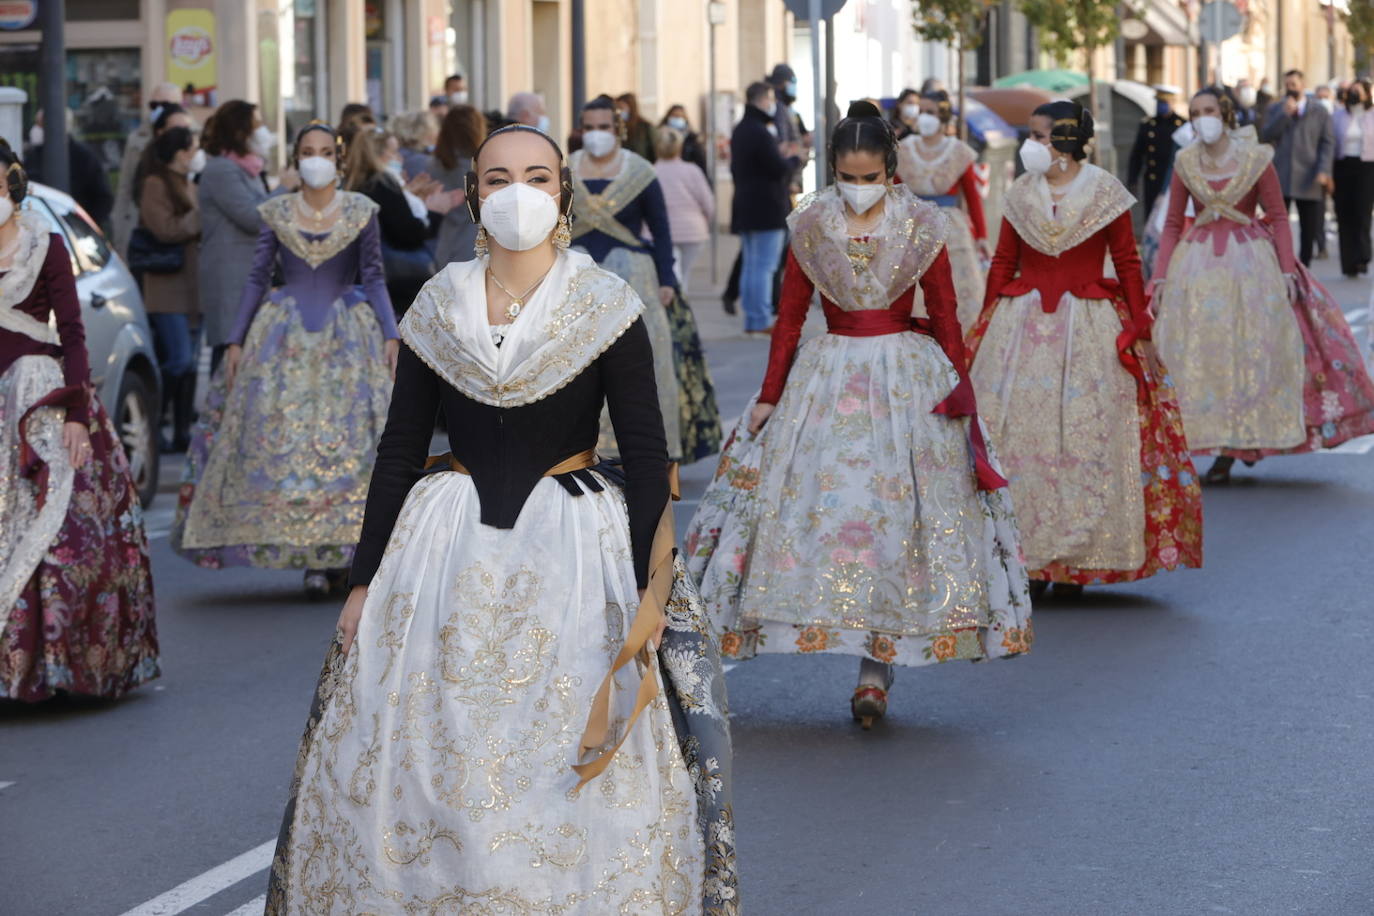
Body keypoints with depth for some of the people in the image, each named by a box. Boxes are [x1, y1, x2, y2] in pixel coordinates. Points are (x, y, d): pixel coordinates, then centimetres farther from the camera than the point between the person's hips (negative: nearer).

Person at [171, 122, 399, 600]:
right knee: (281, 433, -6)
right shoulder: (277, 213, 6)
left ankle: (339, 550, 0)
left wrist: (391, 336, -8)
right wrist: (236, 342, 3)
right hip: (284, 336, 1)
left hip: (348, 335, -1)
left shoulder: (360, 212, 3)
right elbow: (257, 277, 8)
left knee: (349, 435, -7)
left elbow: (374, 278, 3)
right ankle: (311, 557, -2)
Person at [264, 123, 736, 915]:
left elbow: (646, 456, -4)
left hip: (576, 551, -3)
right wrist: (365, 579, 6)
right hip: (447, 554, 3)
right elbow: (399, 449, 9)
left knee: (574, 782, -2)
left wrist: (647, 592, -11)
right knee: (425, 771, 4)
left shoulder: (607, 307, -3)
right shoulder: (438, 307, 5)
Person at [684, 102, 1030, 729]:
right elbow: (789, 317, 8)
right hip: (827, 380, 2)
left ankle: (876, 669, -1)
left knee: (895, 511, -5)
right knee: (819, 498, -6)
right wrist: (769, 397, 6)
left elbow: (945, 319, 3)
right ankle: (875, 666, 4)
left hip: (908, 382, -2)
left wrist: (959, 395, 1)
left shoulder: (921, 225, 0)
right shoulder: (810, 226, 3)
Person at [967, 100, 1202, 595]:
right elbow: (1002, 264, 10)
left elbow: (1128, 265, 0)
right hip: (1022, 328, 2)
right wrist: (984, 328, 7)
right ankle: (1027, 558, 5)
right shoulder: (1019, 195, 6)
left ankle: (1076, 562, 8)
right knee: (1020, 438, -1)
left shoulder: (1105, 193, -2)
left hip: (1090, 330, -2)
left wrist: (1139, 331, -2)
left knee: (1085, 440, 0)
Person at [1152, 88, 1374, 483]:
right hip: (1198, 265, 2)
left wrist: (1287, 271, -10)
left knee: (1250, 351, -1)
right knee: (1198, 355, -3)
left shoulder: (1256, 160, -2)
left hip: (1250, 262, -2)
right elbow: (1172, 225, 6)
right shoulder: (1185, 163, 4)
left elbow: (1279, 218, -1)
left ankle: (1246, 442, 11)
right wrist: (1160, 276, -3)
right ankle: (1221, 450, 3)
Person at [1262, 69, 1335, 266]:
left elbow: (1328, 143, 3)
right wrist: (1285, 114, -10)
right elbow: (1266, 136, -2)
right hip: (1280, 179, 0)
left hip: (1309, 181, 0)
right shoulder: (1274, 111, 13)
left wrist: (1324, 171, -10)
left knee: (1309, 230, 4)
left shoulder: (1319, 113, 9)